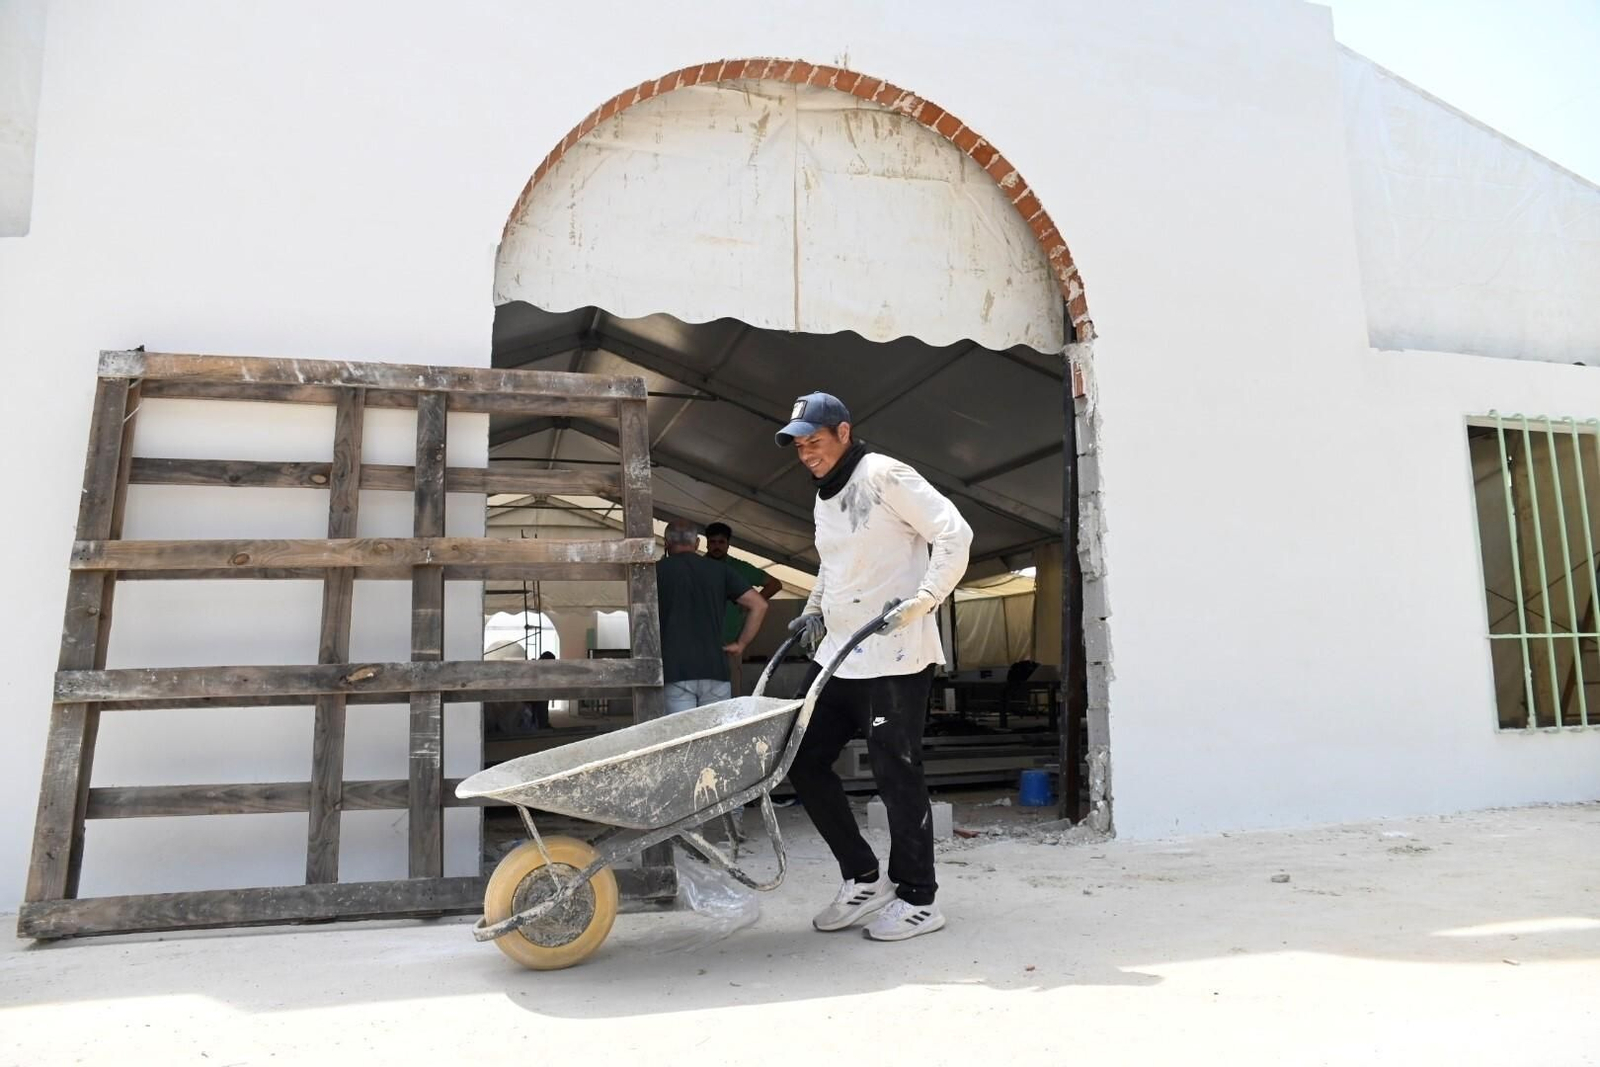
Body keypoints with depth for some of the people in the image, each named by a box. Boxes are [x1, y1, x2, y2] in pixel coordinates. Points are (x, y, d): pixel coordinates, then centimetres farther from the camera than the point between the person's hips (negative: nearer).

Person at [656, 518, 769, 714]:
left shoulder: (658, 571, 4)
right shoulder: (719, 570, 10)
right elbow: (759, 605, 4)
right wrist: (740, 643, 9)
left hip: (674, 672, -2)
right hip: (714, 669, 2)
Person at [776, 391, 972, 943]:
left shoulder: (885, 476, -10)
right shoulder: (825, 498, 15)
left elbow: (954, 533, -15)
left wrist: (921, 601, -22)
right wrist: (814, 610, 16)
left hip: (895, 655, -9)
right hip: (839, 655, 9)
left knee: (895, 772, -3)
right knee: (804, 760, 8)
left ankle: (917, 899, 13)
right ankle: (863, 877, 20)